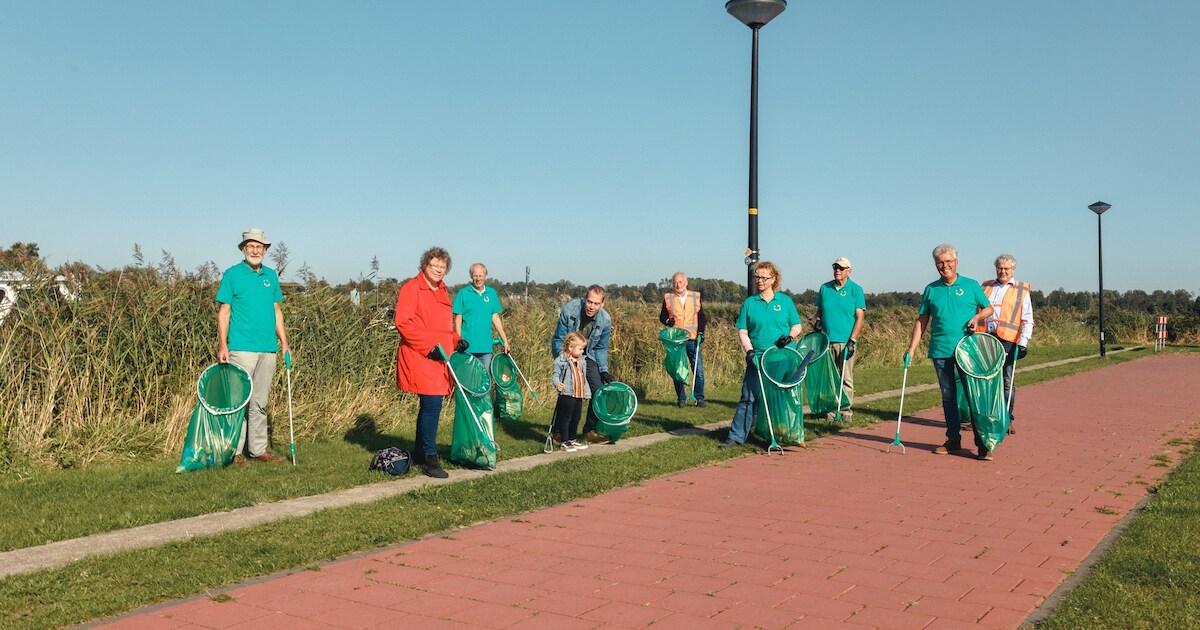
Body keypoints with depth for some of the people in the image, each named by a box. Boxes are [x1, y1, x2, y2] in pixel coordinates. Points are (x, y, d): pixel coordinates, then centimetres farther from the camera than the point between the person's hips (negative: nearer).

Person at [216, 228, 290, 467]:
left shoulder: (271, 275, 13)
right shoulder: (232, 274, -1)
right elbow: (224, 312, -3)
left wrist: (284, 342, 12)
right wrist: (222, 345, -10)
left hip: (268, 349, 5)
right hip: (241, 348, -5)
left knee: (260, 402, 10)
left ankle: (259, 449, 16)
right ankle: (234, 451, 0)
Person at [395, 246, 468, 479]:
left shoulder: (442, 291, 19)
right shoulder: (411, 288, -7)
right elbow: (403, 322, -15)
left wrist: (456, 340, 9)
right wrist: (429, 346, -18)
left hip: (438, 359, 9)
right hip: (419, 359, -9)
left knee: (430, 405, 14)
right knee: (432, 405, -13)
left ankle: (420, 450, 28)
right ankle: (429, 460, -7)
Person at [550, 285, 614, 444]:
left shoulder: (605, 320, -15)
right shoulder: (569, 310, -25)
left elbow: (601, 348, -1)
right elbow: (559, 340, -17)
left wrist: (603, 371, -11)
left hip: (587, 356, 4)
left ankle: (590, 430, 9)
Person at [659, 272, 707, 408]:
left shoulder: (696, 297, 10)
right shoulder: (668, 298, 8)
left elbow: (702, 316, 14)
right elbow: (662, 315, 12)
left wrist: (701, 332, 1)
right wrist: (667, 321, -11)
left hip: (693, 339, 0)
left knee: (698, 370, -4)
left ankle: (699, 398, 6)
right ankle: (681, 399, 11)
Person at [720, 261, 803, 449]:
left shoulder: (785, 301, 7)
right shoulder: (749, 303, 6)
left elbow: (797, 326, 11)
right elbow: (742, 331, 5)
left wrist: (790, 336, -10)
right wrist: (749, 351, -9)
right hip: (757, 358, -1)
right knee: (749, 397, -5)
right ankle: (736, 435, -3)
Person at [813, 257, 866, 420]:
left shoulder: (856, 290, 0)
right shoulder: (825, 288, 10)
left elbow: (860, 317, -3)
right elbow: (819, 310, 21)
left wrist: (852, 340, -11)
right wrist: (818, 321, -1)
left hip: (846, 341, -3)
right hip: (826, 340, 3)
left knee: (846, 378, 0)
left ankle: (846, 409, 7)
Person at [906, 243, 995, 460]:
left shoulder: (971, 285, 5)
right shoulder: (931, 289, 10)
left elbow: (988, 308, 13)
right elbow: (922, 320, 11)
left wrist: (977, 317, -9)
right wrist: (912, 348, 4)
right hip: (940, 351, 3)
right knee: (948, 396, 8)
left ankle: (982, 444, -2)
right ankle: (953, 440, 17)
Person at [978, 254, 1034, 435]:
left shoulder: (1021, 291, 9)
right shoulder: (985, 287, 17)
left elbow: (1027, 321, 4)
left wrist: (1023, 343, -7)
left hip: (1007, 341, -3)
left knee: (1007, 381, -2)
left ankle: (1007, 420, 6)